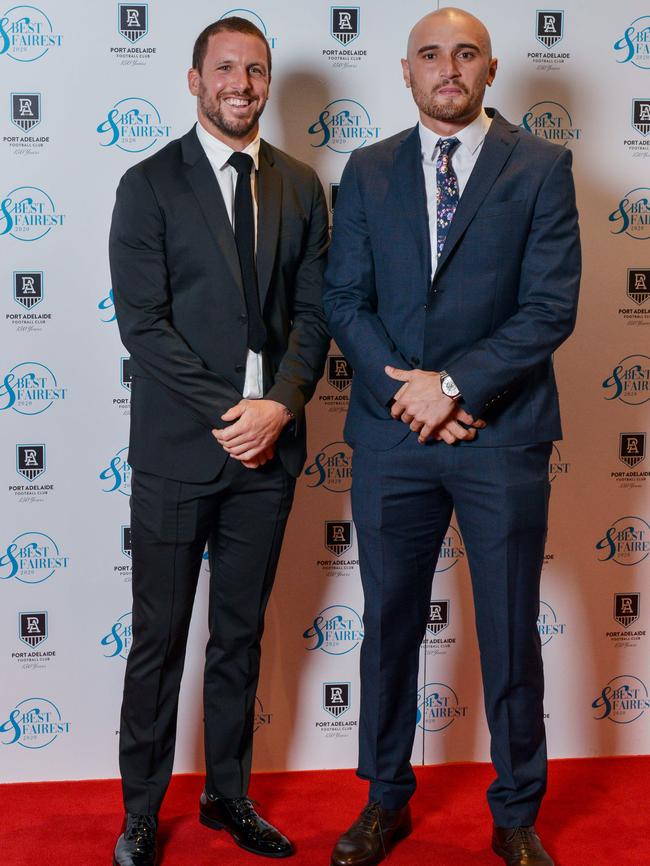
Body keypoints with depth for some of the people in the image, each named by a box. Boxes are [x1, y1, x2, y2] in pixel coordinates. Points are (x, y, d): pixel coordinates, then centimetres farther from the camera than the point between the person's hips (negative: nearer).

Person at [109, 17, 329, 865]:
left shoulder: (300, 186, 9)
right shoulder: (150, 184, -2)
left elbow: (313, 311, 5)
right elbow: (143, 323, -9)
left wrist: (280, 405, -11)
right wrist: (226, 413, -15)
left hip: (268, 445, 4)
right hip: (178, 446, -3)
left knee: (242, 634, 15)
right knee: (159, 641, 6)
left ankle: (228, 795, 31)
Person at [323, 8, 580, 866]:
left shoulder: (541, 168, 1)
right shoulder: (367, 172, 9)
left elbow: (551, 307, -8)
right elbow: (345, 300, 3)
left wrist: (454, 384, -15)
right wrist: (407, 390, -10)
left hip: (503, 436, -2)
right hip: (392, 436, 2)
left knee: (511, 635, 8)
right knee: (389, 626, 12)